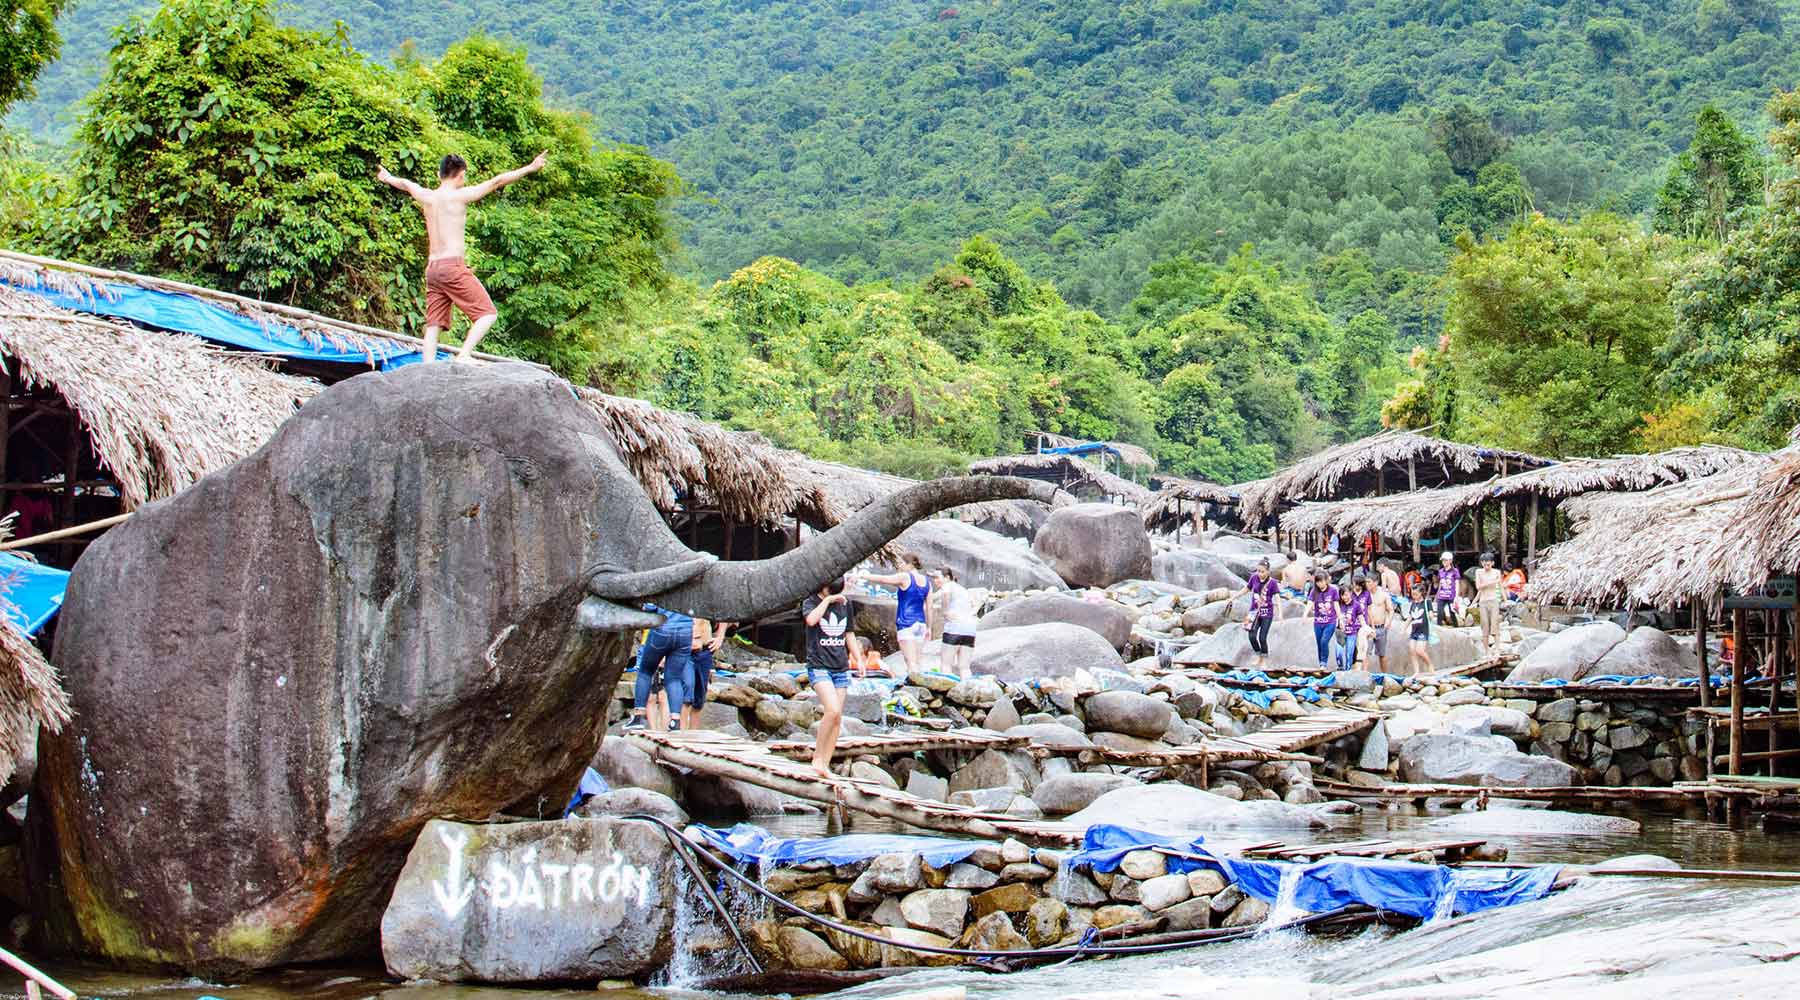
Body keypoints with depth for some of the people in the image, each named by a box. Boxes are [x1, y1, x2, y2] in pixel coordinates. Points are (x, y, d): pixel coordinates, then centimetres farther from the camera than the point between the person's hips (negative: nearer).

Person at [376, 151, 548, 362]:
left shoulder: (426, 196, 12)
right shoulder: (460, 196, -5)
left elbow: (405, 184, 34)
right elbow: (497, 182, -6)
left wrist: (388, 178, 54)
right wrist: (530, 168, -4)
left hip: (432, 268, 7)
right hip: (453, 266, -7)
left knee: (434, 324, 5)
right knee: (487, 313, -5)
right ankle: (463, 355, -21)